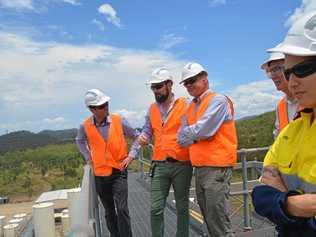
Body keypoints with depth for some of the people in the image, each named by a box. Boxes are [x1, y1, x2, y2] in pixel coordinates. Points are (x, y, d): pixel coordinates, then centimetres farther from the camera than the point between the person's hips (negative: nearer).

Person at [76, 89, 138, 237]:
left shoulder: (119, 121, -11)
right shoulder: (85, 126, -7)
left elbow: (137, 137, 3)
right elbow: (80, 141, 17)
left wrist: (131, 155, -6)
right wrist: (88, 157, 7)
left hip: (119, 172, -2)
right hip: (100, 175, 2)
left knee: (121, 209, -13)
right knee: (109, 212, 15)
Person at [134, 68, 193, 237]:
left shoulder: (185, 105, -3)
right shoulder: (152, 109, 10)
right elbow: (147, 131, 17)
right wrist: (143, 137, -5)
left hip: (182, 165, -3)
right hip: (159, 165, 3)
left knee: (182, 207, 13)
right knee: (156, 209, 4)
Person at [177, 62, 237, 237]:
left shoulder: (218, 100, -9)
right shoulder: (190, 107, 14)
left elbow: (201, 131, -20)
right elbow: (182, 139, 9)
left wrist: (188, 134, 0)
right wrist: (196, 135, -7)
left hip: (216, 167, -8)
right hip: (199, 167, 8)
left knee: (217, 217, -3)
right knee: (208, 215, 17)